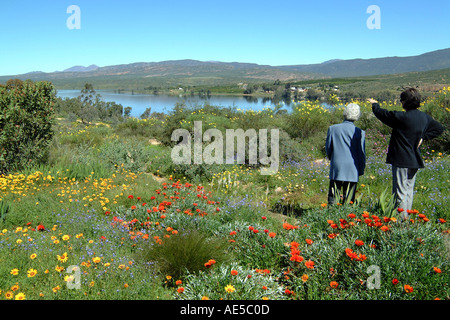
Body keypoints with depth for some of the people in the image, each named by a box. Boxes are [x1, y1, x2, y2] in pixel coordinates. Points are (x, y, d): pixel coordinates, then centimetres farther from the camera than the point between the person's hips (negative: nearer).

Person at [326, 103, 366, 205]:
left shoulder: (333, 128, -4)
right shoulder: (359, 132, -6)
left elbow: (328, 147, 5)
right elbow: (361, 153, 0)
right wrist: (361, 170, 13)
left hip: (336, 168, 0)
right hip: (352, 170, 0)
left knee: (332, 198, 5)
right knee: (348, 200, 7)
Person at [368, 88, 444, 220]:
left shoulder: (402, 117, -19)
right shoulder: (424, 117, 5)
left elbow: (381, 114, -7)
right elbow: (439, 128, 20)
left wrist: (375, 104, 13)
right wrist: (423, 137, 13)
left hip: (402, 161, -8)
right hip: (415, 161, 8)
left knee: (400, 192, -3)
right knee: (409, 190, 16)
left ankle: (401, 219, -1)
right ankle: (407, 217, 24)